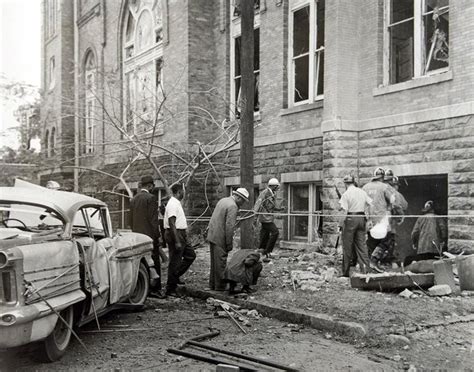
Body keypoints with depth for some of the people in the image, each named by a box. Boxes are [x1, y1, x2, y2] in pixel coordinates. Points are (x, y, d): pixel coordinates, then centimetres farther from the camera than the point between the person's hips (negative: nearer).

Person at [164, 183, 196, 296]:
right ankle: (170, 289, 6)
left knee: (191, 255, 15)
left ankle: (175, 276, 22)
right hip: (175, 235, -10)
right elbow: (171, 223, -24)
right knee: (174, 262, -3)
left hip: (181, 235, 10)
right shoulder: (173, 204, -18)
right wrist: (177, 241, -26)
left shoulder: (177, 203, 15)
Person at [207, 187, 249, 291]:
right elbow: (229, 227, -20)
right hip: (220, 239, -9)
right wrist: (229, 244, -15)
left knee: (214, 262, 17)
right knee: (221, 263, -2)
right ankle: (220, 288, 4)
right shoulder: (233, 206, -17)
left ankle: (213, 285, 26)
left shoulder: (223, 200, 13)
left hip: (212, 235, 9)